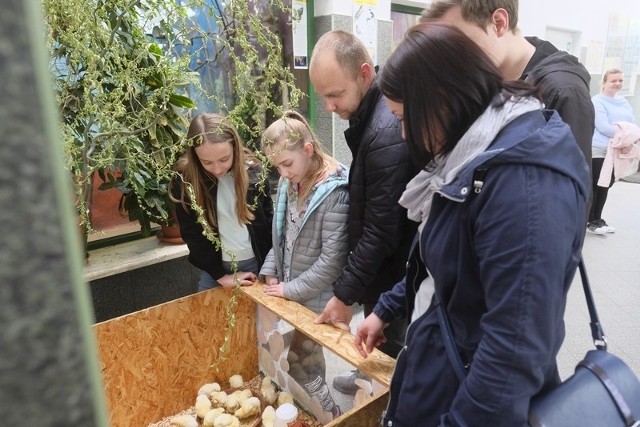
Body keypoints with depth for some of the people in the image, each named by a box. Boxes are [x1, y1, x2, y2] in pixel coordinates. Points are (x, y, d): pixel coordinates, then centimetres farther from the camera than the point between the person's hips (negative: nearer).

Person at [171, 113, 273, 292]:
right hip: (215, 268, 0)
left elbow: (269, 221, -1)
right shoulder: (185, 179, -13)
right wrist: (220, 276, -7)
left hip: (256, 264, 1)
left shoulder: (253, 171, -10)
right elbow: (192, 235, -7)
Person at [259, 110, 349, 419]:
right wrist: (270, 270, 1)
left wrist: (292, 289, -14)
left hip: (314, 297, -6)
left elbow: (332, 259, -21)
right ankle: (319, 408, 37)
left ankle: (326, 412, 28)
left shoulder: (334, 191, -21)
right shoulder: (290, 182, 1)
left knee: (301, 361, 4)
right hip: (287, 291, 7)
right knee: (301, 358, 15)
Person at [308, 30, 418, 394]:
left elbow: (382, 231, -26)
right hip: (379, 260, 9)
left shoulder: (387, 133, -30)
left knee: (386, 346, 13)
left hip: (390, 268, -9)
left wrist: (345, 294, -16)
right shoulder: (369, 111, 1)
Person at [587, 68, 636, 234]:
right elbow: (603, 127, -17)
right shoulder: (597, 101, -8)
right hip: (597, 151, -7)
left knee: (605, 186, 12)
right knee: (594, 187, -2)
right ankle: (590, 221, 6)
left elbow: (633, 125, 9)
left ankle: (598, 219, 23)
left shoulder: (624, 102, 14)